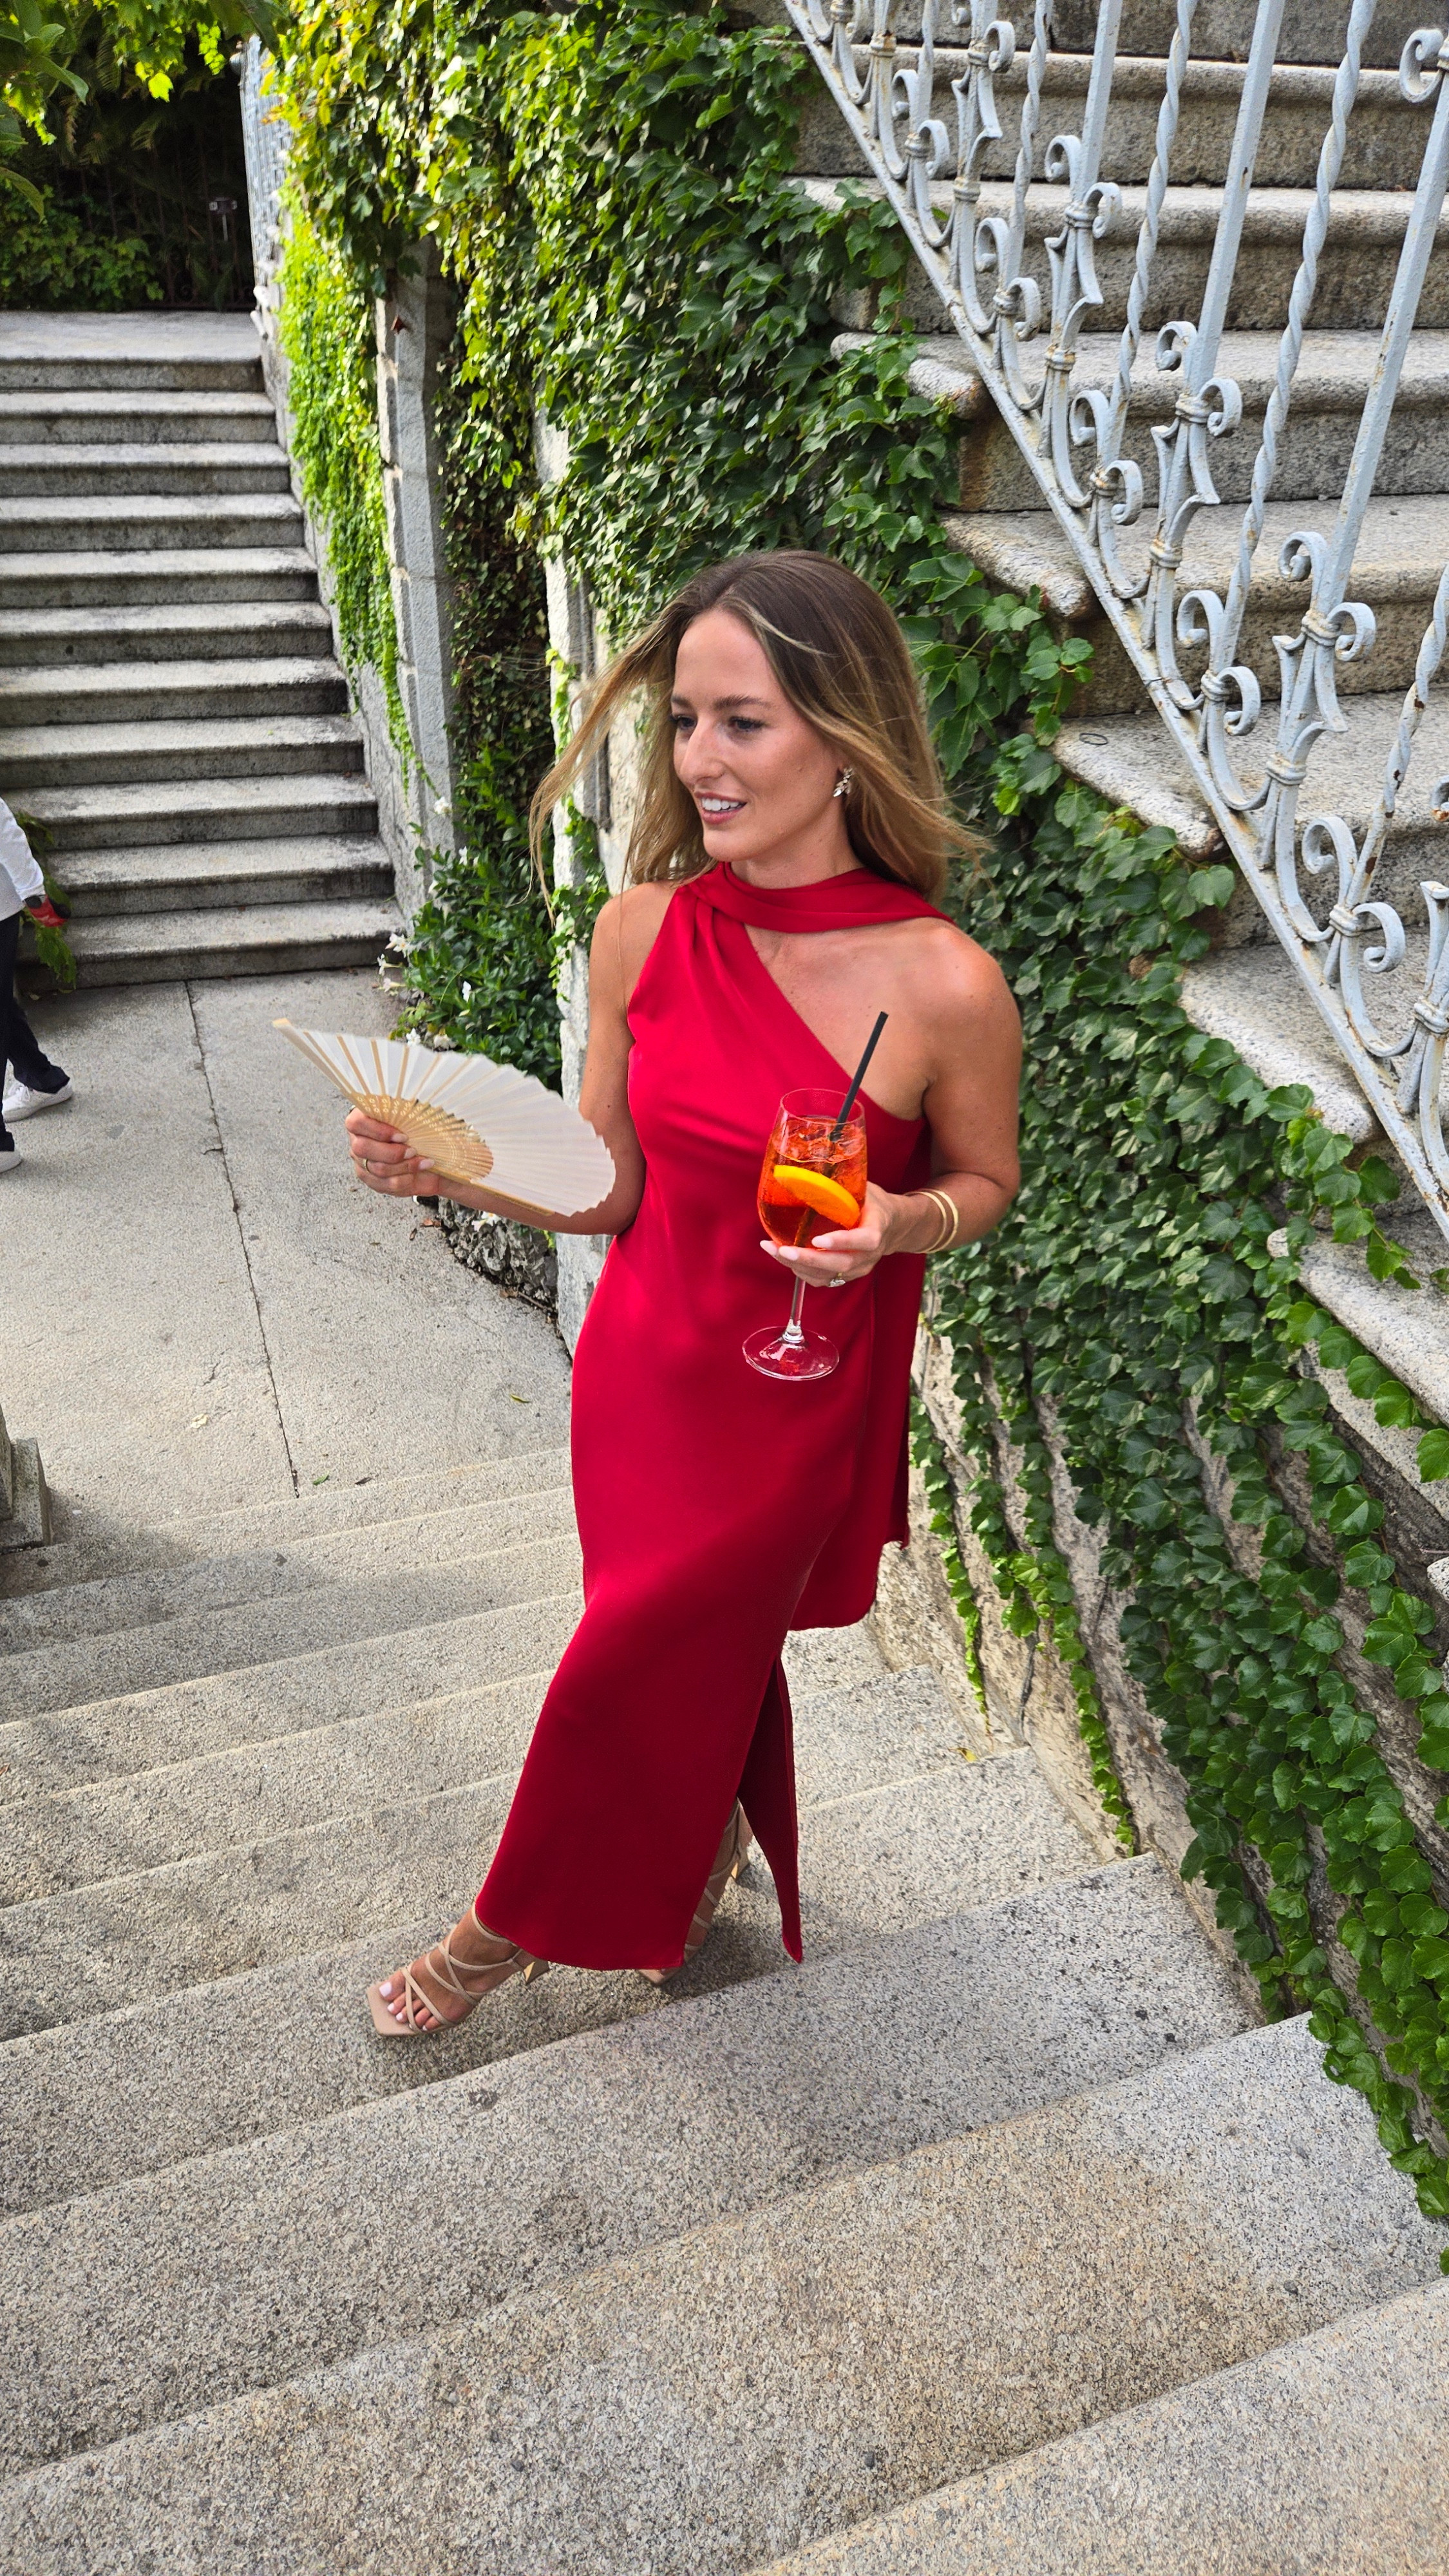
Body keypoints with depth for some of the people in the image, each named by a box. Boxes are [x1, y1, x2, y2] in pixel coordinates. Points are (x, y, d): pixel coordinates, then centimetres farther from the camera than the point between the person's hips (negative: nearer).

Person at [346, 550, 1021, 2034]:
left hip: (801, 1390, -3)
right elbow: (613, 1187, -2)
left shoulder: (943, 986, -21)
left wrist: (894, 1225, -23)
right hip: (644, 1359, 4)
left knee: (639, 1661, 11)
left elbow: (983, 1180, -2)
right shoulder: (644, 928, -9)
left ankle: (517, 1923, 42)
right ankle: (700, 1863, 55)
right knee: (709, 1654, 22)